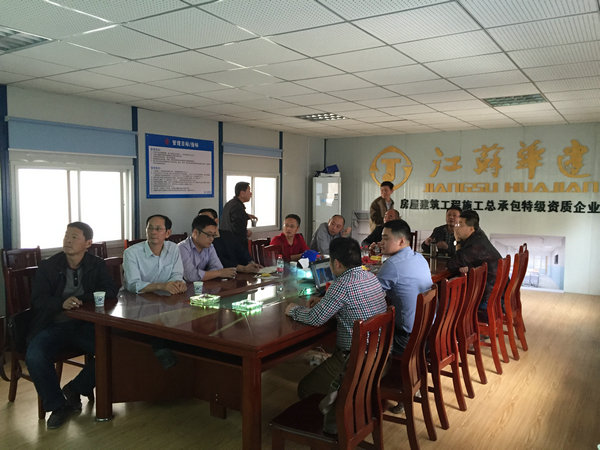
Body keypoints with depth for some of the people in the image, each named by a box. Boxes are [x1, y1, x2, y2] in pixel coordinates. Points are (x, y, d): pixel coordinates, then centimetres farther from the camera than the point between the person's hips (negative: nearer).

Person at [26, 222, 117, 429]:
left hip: (85, 326, 1)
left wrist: (81, 299, -19)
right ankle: (57, 405, -5)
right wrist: (62, 303, -26)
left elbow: (110, 292, -4)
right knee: (34, 357, -30)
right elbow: (38, 301, -5)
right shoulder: (48, 266, 3)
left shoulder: (97, 265, 6)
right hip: (53, 325, -1)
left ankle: (74, 389, 1)